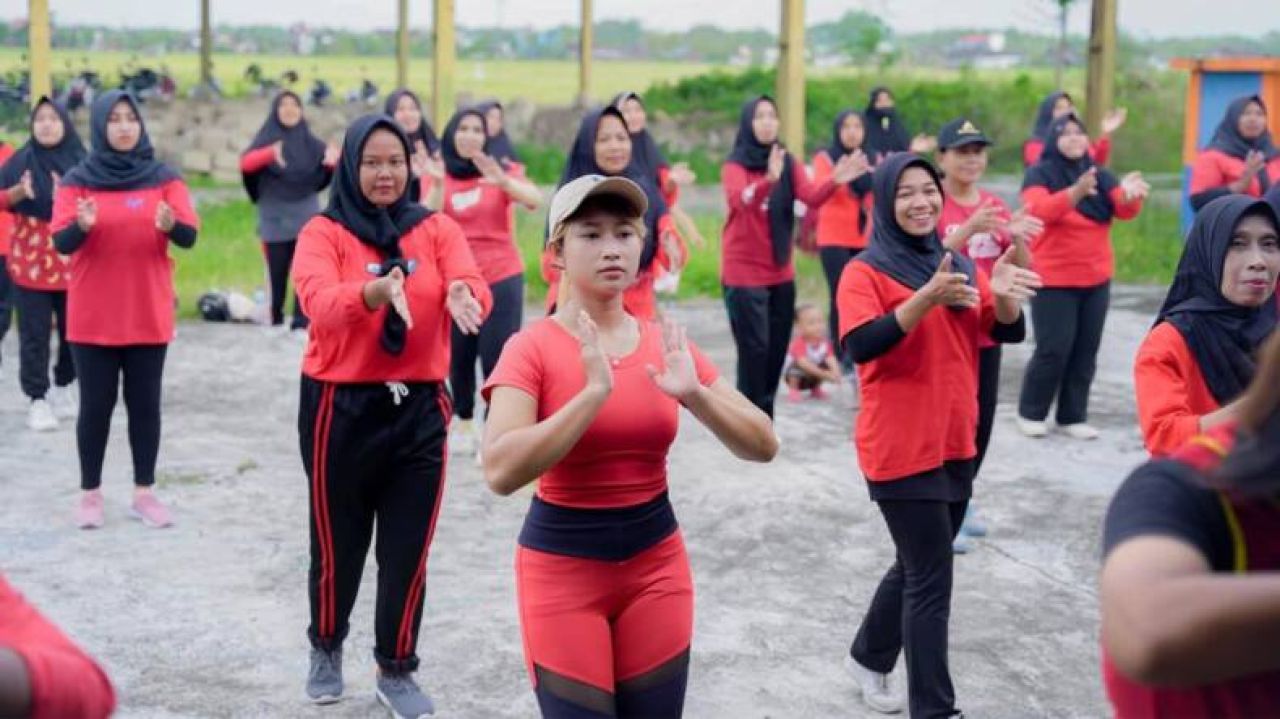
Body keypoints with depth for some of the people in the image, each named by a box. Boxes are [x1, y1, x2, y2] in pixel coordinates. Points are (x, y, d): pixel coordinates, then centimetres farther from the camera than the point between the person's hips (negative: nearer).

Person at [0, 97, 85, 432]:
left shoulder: (81, 162, 1)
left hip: (71, 261, 2)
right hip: (30, 261, -1)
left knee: (72, 329, 7)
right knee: (34, 334, -2)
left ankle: (64, 387, 27)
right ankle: (37, 399, 4)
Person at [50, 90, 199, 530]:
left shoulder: (164, 178, 2)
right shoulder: (78, 180, -1)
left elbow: (190, 237, -6)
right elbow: (60, 243, -8)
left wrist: (170, 225, -28)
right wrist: (82, 225, -30)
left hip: (148, 314, 1)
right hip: (92, 316, -1)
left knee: (145, 403, 5)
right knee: (96, 404, 4)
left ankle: (144, 493, 14)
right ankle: (90, 494, 14)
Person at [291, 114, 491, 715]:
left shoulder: (438, 229, 3)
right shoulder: (323, 232, -5)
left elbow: (473, 287, -14)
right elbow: (319, 301, -24)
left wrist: (462, 297, -39)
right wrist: (376, 292, -44)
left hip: (418, 407, 2)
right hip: (340, 407, -2)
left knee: (407, 551, 6)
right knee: (338, 544, 12)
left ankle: (397, 671, 23)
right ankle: (326, 649, 38)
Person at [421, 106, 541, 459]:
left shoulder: (500, 169, -1)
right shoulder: (438, 176, 3)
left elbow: (535, 200, -18)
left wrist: (503, 181, -35)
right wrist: (438, 185, -26)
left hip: (501, 278, -2)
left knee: (497, 356, -9)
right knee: (458, 357, 5)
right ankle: (463, 424, 23)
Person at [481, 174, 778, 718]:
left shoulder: (666, 344, 1)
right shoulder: (532, 348, -11)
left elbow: (763, 445, -1)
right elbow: (501, 472, -26)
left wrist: (693, 393, -18)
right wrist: (595, 392, -29)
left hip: (657, 566, 4)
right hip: (562, 568, -4)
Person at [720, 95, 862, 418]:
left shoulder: (789, 163, 3)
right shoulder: (734, 165, -9)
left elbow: (812, 197, -13)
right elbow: (741, 201, -30)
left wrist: (834, 181, -33)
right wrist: (769, 179, -49)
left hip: (781, 273, 5)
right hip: (743, 272, -5)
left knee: (777, 350, 10)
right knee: (754, 350, -9)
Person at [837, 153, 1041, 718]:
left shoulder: (961, 266, 9)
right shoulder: (866, 271, -9)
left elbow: (1009, 332, 3)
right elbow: (861, 344, -24)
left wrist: (1003, 295, -19)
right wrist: (928, 299, -35)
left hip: (955, 443, 7)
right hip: (901, 449, -7)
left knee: (918, 566, 19)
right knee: (932, 578, -7)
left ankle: (868, 657, 41)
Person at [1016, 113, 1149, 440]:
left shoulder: (1101, 175, 8)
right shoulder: (1039, 174, -6)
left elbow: (1124, 210, -6)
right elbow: (1039, 210, -25)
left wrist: (1131, 195, -31)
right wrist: (1076, 192, -42)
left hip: (1096, 280, 5)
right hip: (1053, 280, -5)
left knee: (1086, 351, 6)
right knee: (1054, 350, -6)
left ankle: (1073, 416, 14)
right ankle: (1030, 412, 11)